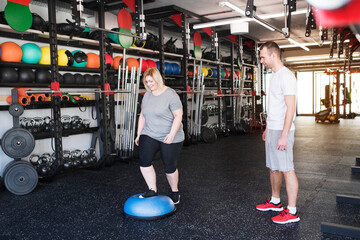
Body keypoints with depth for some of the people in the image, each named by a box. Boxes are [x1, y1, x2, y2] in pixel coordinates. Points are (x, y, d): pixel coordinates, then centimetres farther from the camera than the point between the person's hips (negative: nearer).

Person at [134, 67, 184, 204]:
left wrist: (172, 134, -24)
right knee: (144, 160, -16)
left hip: (170, 138, -5)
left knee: (170, 167, 5)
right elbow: (142, 116, 15)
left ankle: (175, 192, 28)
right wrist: (139, 134, 13)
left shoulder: (170, 94, -12)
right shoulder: (147, 95, 8)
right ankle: (152, 190, -3)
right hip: (149, 135, 5)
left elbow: (178, 116, -15)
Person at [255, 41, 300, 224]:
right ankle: (275, 202, 32)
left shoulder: (286, 76, -16)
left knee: (286, 169, -4)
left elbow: (290, 108, -20)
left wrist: (284, 135, -23)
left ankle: (292, 212, 5)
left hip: (282, 131, -10)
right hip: (272, 129, 10)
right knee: (273, 167, 17)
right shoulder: (274, 76, 15)